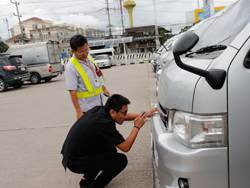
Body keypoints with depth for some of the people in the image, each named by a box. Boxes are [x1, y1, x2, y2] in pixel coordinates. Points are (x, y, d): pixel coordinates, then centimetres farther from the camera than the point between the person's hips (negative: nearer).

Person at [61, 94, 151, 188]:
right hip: (77, 162, -9)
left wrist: (141, 115, 11)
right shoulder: (104, 124, -26)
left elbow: (122, 116, 16)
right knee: (121, 160, -9)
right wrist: (137, 127, -10)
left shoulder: (99, 110, -2)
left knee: (111, 149, 21)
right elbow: (126, 147, -20)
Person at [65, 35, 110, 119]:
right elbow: (72, 91, -22)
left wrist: (103, 87, 29)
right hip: (87, 108, -8)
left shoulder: (89, 58, 4)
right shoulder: (71, 67, -20)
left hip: (99, 103, 8)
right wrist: (78, 111, -23)